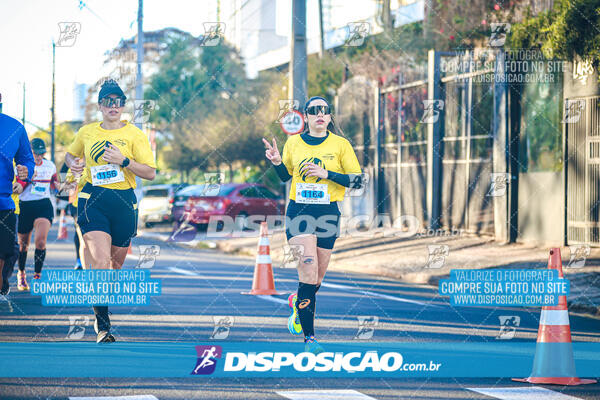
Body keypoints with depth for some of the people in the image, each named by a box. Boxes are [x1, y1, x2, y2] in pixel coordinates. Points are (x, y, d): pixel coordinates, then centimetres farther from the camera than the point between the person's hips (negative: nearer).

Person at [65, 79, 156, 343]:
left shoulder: (134, 134, 2)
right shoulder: (86, 132, 9)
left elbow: (151, 173, -2)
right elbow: (70, 153, 28)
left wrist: (124, 161, -15)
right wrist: (72, 163, 6)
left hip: (124, 202, 1)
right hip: (92, 200, -1)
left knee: (116, 263, 11)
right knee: (100, 260, -19)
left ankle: (100, 303, 41)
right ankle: (102, 325, -15)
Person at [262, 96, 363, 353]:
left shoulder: (340, 144, 1)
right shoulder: (293, 143, 5)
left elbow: (357, 180, -2)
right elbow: (285, 176, 18)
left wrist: (326, 173, -13)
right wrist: (276, 162, -2)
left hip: (328, 213, 1)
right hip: (299, 211, -1)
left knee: (318, 277, 8)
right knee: (309, 268, -16)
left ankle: (298, 302, 45)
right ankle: (309, 337, -14)